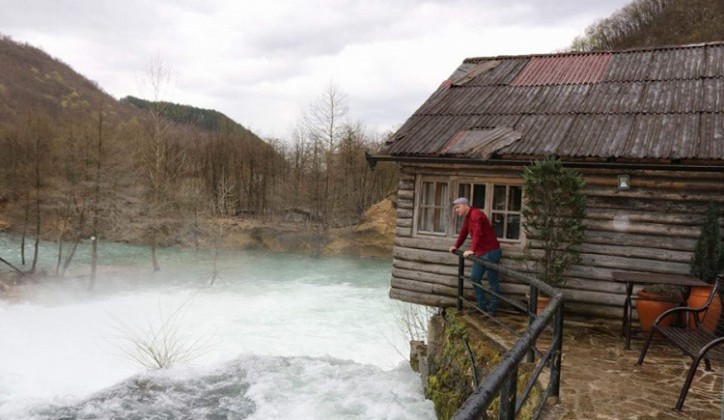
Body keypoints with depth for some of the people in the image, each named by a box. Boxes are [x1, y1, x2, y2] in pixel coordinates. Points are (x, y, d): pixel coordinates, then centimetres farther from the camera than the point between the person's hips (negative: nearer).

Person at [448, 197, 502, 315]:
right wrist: (456, 246, 17)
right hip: (480, 253, 10)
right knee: (474, 278, 10)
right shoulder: (467, 218, 13)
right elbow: (463, 233, 24)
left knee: (492, 280, 0)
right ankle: (482, 306, 19)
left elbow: (477, 233, -29)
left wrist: (472, 250, -37)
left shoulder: (475, 214, -17)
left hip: (491, 252, -10)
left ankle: (492, 309, 8)